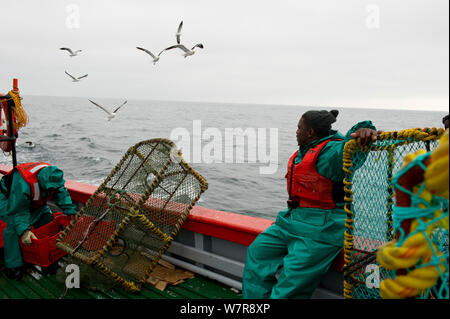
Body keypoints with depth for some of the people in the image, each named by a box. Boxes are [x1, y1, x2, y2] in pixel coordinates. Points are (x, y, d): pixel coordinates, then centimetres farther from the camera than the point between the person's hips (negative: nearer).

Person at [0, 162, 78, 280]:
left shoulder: (52, 176, -24)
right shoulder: (22, 184, -44)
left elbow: (62, 194, -13)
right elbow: (18, 211, -37)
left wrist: (71, 212, -18)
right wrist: (24, 230, -44)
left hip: (33, 200, 7)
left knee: (47, 217, -3)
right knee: (13, 226, -23)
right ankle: (13, 266, -12)